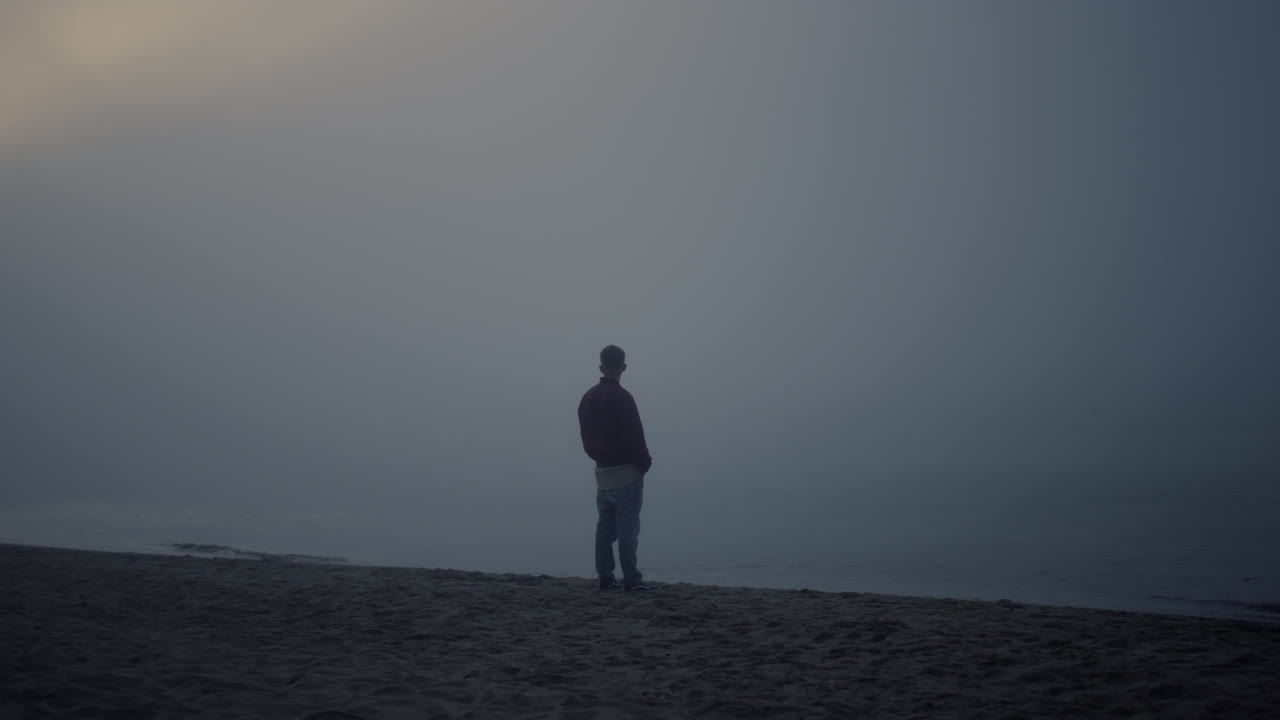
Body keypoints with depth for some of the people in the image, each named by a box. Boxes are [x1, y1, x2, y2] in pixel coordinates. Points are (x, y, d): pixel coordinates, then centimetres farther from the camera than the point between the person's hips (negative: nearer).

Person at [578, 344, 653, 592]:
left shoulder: (588, 398, 8)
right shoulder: (621, 397, -16)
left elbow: (586, 438, 13)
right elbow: (634, 436, -16)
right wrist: (645, 462, -3)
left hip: (601, 471, 7)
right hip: (626, 470, -7)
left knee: (605, 526, 12)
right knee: (628, 527, -6)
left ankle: (605, 578, 14)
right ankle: (631, 580, -7)